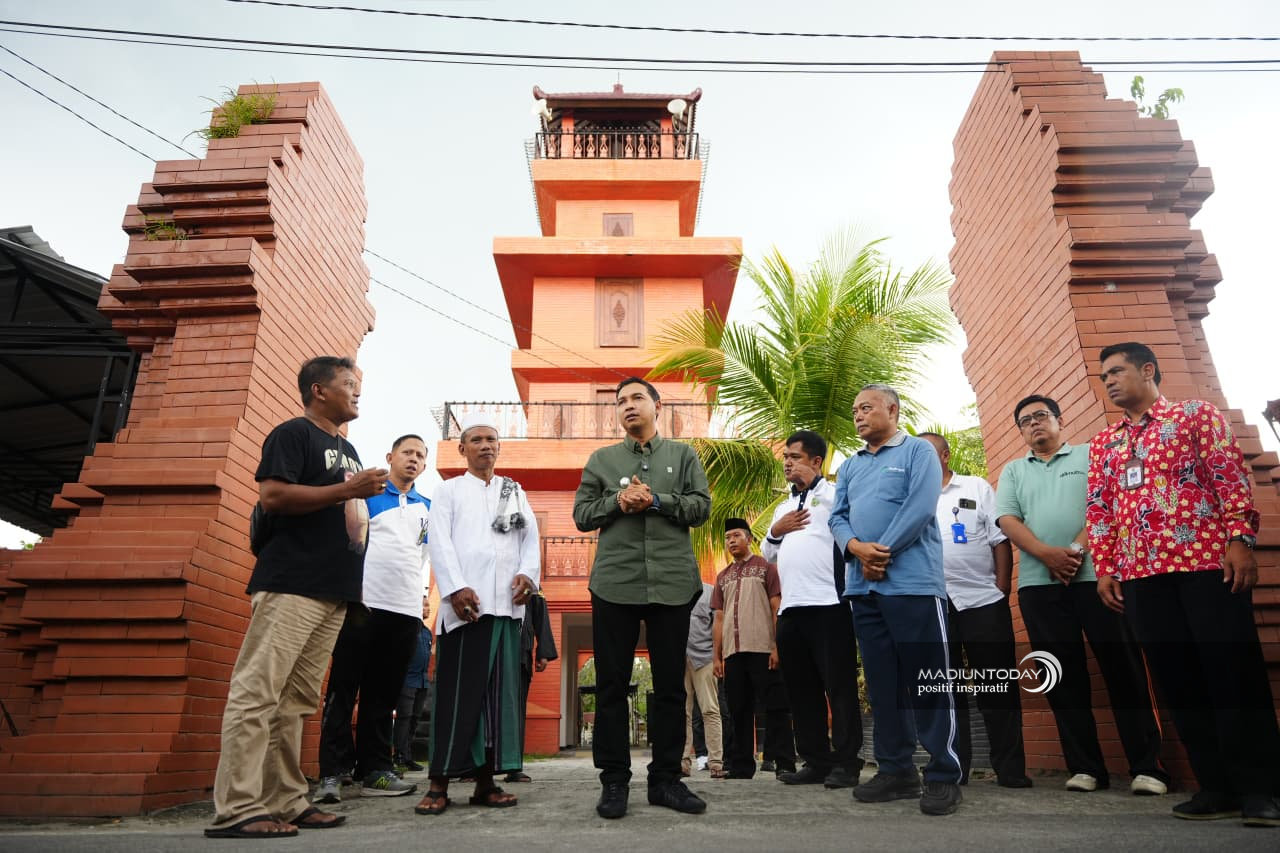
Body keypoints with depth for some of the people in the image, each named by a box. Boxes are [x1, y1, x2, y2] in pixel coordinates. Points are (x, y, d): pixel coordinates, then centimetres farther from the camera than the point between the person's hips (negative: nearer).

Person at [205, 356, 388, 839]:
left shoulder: (347, 449, 23)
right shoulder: (293, 434, -3)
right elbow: (272, 496, -16)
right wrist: (346, 489, -15)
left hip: (335, 590, 9)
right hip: (291, 586, -9)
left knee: (297, 702, 10)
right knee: (258, 693, -7)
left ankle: (286, 802, 14)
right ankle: (236, 810, -5)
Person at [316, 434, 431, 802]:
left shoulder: (427, 508, 17)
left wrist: (419, 592, 12)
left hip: (406, 610, 4)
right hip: (362, 602, -4)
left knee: (383, 695, 8)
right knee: (343, 689, -3)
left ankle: (375, 770, 13)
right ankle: (331, 774, 1)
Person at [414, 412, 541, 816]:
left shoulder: (515, 492, 22)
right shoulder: (448, 491, 13)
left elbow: (530, 537, 11)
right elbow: (440, 543, 0)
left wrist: (527, 573, -8)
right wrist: (455, 588, -14)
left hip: (508, 603, 3)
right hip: (465, 603, -3)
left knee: (501, 691, 2)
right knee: (456, 691, -4)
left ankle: (486, 780, 9)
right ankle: (439, 783, 2)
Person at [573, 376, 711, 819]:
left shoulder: (683, 455, 11)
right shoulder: (602, 459, 13)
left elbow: (701, 506, 1)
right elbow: (581, 514, 8)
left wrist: (655, 501, -11)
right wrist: (617, 502, -9)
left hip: (672, 582, 0)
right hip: (615, 583, 1)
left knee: (670, 685, 6)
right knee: (611, 685, 4)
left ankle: (666, 779, 18)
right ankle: (614, 780, 15)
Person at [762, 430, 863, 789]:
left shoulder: (833, 493, 4)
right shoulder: (783, 507, 25)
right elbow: (767, 555, 28)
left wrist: (813, 482, -10)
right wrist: (776, 531, 7)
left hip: (828, 603, -8)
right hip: (790, 608, 8)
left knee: (839, 685, -3)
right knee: (801, 689, 9)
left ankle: (845, 762, 3)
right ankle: (815, 760, 17)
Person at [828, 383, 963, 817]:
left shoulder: (918, 450, 2)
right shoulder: (850, 466, 19)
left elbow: (919, 508, -11)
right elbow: (837, 516, 12)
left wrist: (882, 553, -11)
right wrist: (857, 548, -9)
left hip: (912, 583, -6)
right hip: (863, 586, 6)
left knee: (928, 681, -2)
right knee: (882, 682, 10)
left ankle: (943, 775, 7)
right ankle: (895, 769, 18)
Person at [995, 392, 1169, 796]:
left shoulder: (1090, 456, 12)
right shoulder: (1013, 471, 18)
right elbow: (1007, 519, 4)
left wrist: (1077, 548, -16)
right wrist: (1047, 554, -12)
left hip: (1094, 574, -2)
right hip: (1038, 583, 2)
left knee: (1123, 668, -2)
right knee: (1064, 675, 3)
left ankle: (1147, 766, 5)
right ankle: (1085, 767, 10)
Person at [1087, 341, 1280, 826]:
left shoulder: (1196, 414, 9)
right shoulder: (1103, 443, 20)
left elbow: (1231, 476, -2)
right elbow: (1098, 508, 16)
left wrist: (1240, 539, -14)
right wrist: (1104, 569, 8)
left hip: (1207, 559, -4)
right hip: (1140, 573, 4)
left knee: (1233, 671, -5)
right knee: (1176, 678, 4)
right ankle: (1217, 786, 11)